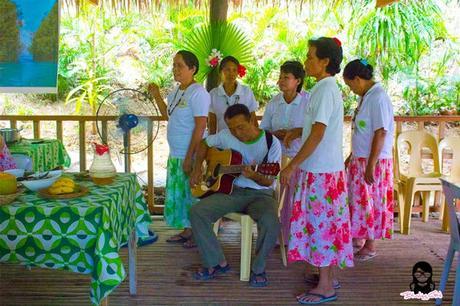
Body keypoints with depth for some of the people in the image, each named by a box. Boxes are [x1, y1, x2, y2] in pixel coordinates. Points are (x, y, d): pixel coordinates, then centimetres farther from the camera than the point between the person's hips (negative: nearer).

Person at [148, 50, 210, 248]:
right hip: (175, 154, 8)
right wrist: (157, 96, 12)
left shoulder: (198, 93, -15)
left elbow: (200, 127, -19)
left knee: (192, 194, 2)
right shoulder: (175, 91, 11)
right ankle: (186, 231, 28)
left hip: (191, 155, -8)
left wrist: (189, 157, -20)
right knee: (178, 193, 15)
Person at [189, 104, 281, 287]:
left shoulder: (271, 143, -10)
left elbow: (269, 181, -12)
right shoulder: (226, 136, 0)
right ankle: (217, 262, -3)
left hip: (260, 193, -3)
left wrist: (255, 176, -35)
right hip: (231, 190, 4)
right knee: (197, 212, -20)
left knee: (271, 221, -35)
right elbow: (205, 144, 19)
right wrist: (197, 169, 5)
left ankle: (258, 268, -8)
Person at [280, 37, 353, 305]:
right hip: (324, 169, 10)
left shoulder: (325, 90, -17)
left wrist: (292, 165, -19)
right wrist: (298, 131, 13)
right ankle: (328, 277, 27)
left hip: (321, 170, -10)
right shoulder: (327, 88, 13)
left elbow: (318, 134, -22)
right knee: (326, 223, 15)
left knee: (321, 223, -2)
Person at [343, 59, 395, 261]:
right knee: (358, 200, 16)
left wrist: (370, 165, -23)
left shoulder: (378, 98, -18)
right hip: (360, 159, 9)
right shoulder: (366, 97, 10)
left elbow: (380, 133, -23)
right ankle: (357, 239, 30)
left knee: (370, 202, 2)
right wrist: (351, 157, 20)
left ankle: (370, 247, 15)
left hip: (374, 161, -9)